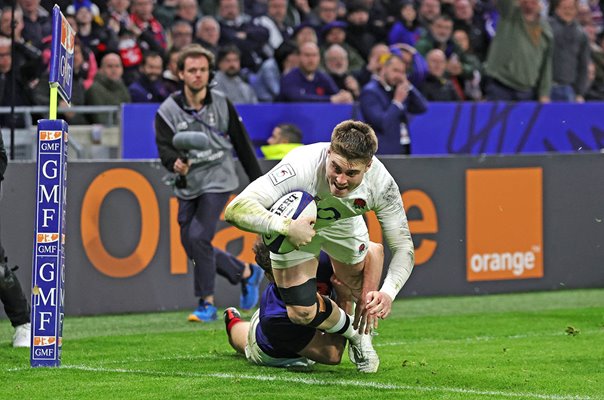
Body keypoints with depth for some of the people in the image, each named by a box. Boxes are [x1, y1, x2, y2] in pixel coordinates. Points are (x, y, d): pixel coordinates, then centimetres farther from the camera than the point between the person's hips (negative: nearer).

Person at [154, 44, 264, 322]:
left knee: (198, 237, -19)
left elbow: (241, 143, 8)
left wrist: (258, 182, 11)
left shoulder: (221, 104, -1)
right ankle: (245, 272, 24)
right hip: (187, 185, 3)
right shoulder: (168, 110, -3)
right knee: (193, 247, 2)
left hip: (217, 181, -3)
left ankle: (207, 303, -8)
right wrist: (175, 163, -37)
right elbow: (164, 148, -14)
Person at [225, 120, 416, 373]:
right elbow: (236, 209, -48)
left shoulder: (381, 183, -33)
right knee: (302, 312, -16)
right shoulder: (302, 166, -44)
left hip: (344, 224, 3)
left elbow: (403, 246, -24)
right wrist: (288, 228, -59)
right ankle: (353, 332, 15)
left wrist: (388, 292, -42)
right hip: (295, 224, -3)